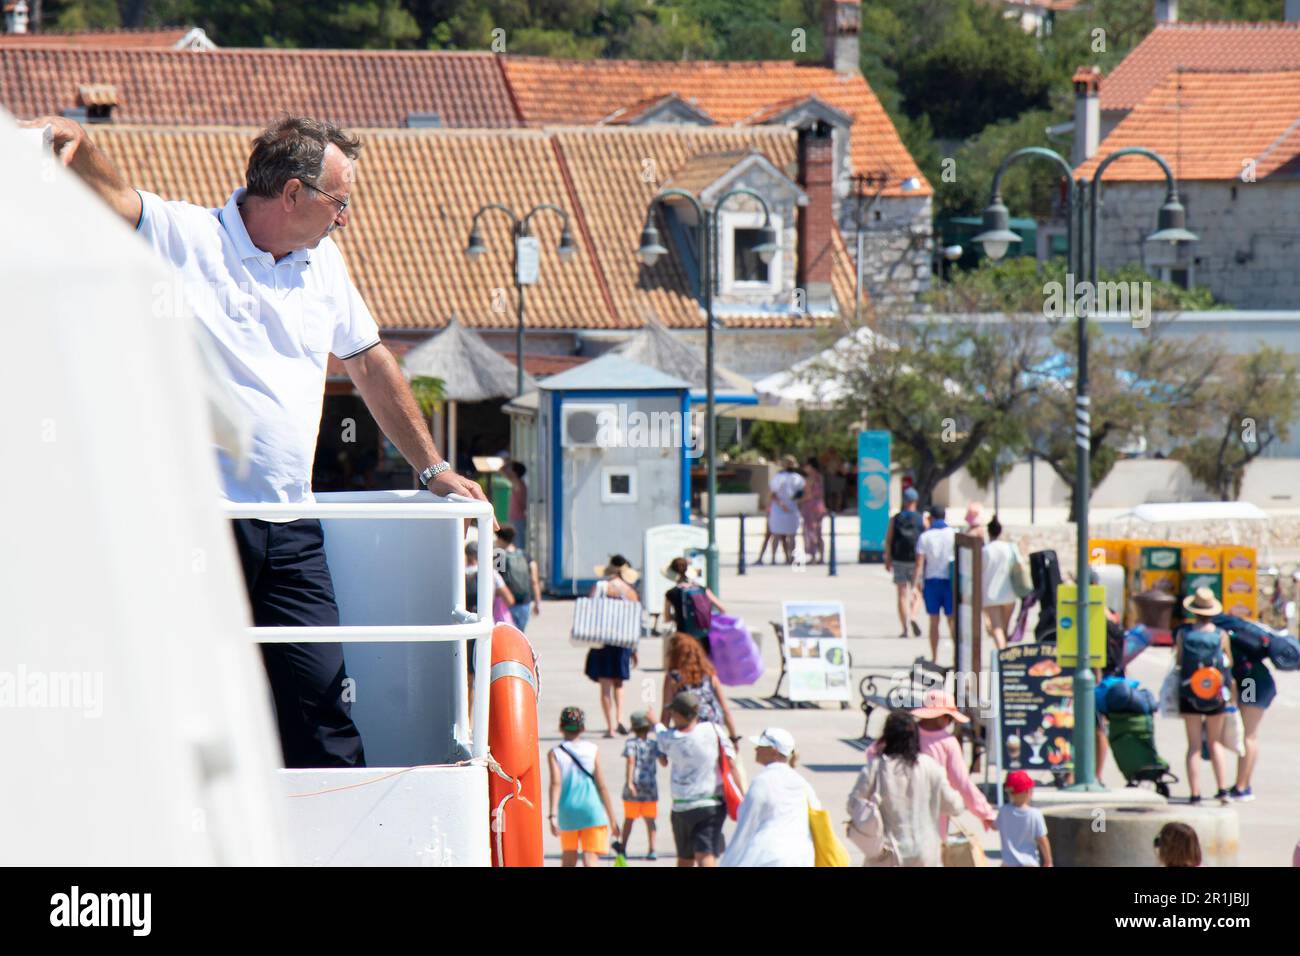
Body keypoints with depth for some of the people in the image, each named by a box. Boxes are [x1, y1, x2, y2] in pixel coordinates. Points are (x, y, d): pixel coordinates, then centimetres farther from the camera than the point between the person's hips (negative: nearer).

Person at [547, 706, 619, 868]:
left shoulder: (555, 753, 0)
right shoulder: (592, 750, 0)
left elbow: (556, 783, -13)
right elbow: (601, 786, -2)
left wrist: (553, 815, -19)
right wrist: (611, 817, 4)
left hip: (567, 812, 1)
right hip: (592, 811, -1)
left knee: (569, 857, 19)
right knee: (590, 858, -7)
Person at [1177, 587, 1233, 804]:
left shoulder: (1184, 634, -9)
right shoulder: (1221, 635, -8)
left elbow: (1178, 660, 2)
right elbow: (1229, 663, 3)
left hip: (1189, 695, -1)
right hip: (1216, 696, 1)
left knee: (1194, 746, 4)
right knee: (1215, 743, 14)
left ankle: (1195, 794, -1)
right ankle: (1222, 789, 6)